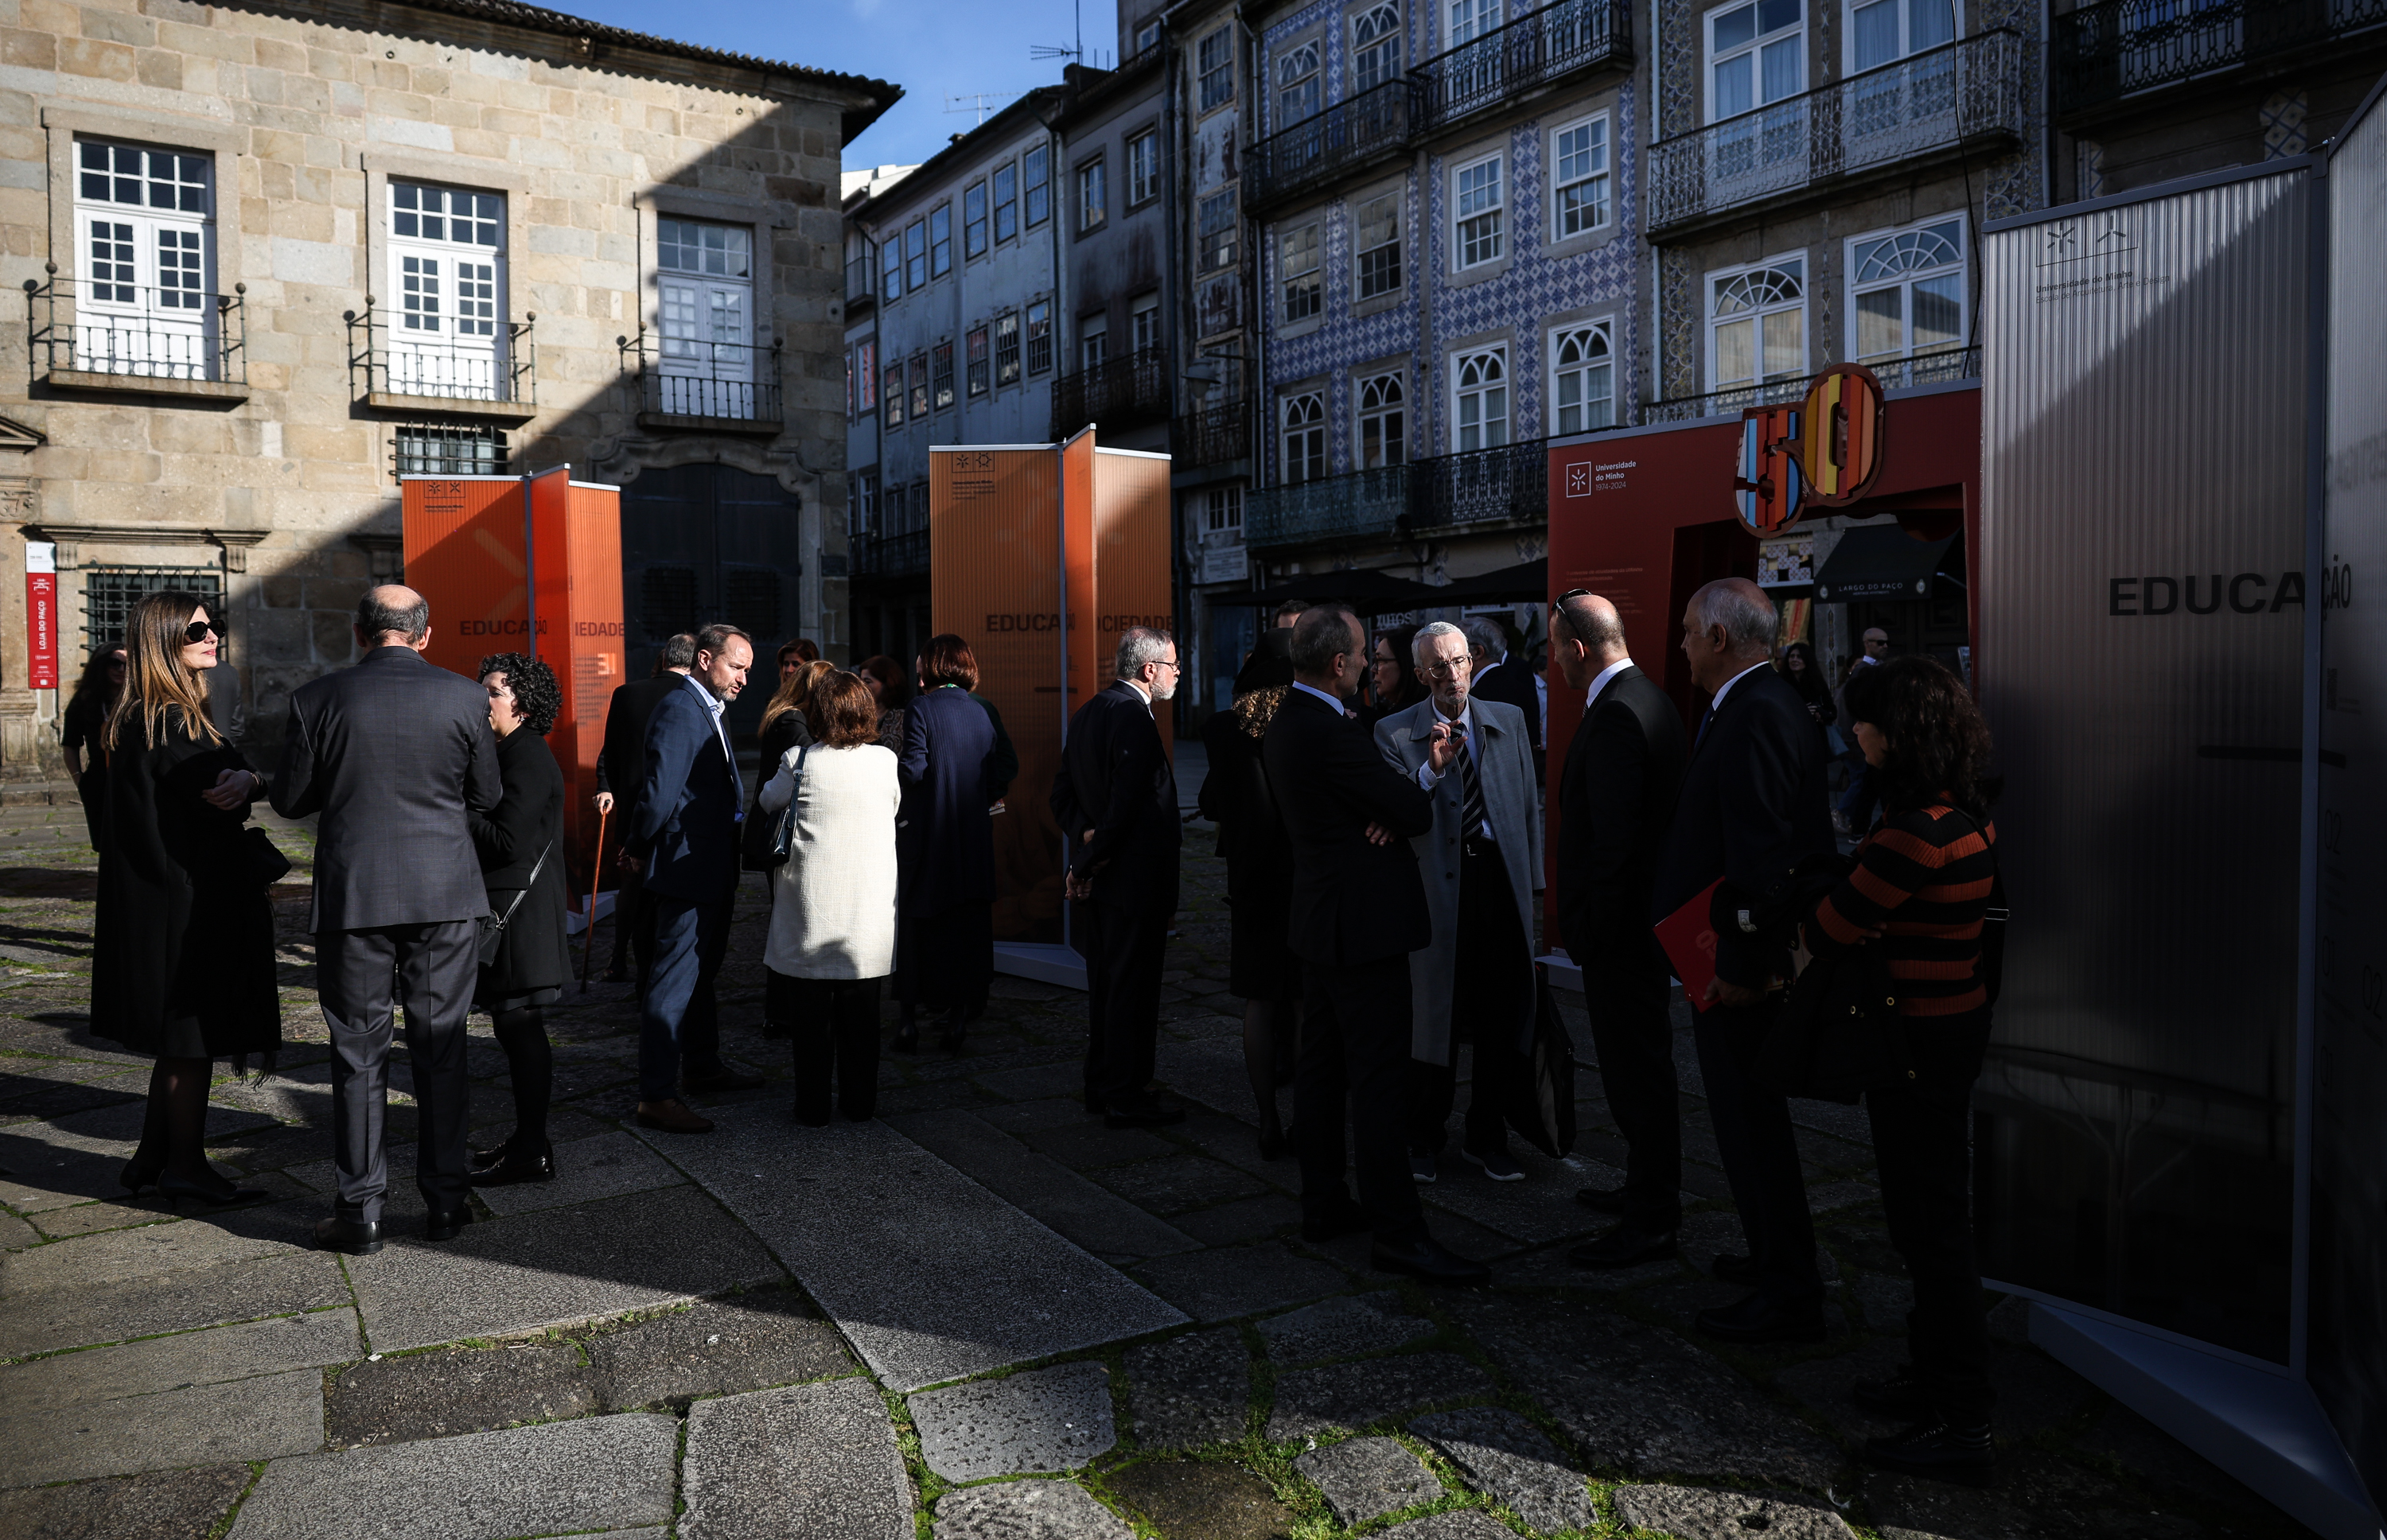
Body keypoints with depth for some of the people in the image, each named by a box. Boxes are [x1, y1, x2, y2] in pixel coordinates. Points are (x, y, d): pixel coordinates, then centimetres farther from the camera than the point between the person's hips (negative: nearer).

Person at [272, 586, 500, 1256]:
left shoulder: (316, 700, -5)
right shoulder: (466, 698, -4)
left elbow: (290, 800, 3)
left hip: (353, 896, 0)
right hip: (447, 896, 1)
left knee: (358, 1055, 8)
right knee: (441, 1049, 10)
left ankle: (360, 1212, 14)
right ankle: (446, 1201, 17)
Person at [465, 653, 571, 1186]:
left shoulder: (527, 758, -15)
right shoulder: (511, 752, 17)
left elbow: (508, 842, -22)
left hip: (521, 913, -10)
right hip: (506, 911, 10)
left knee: (520, 1029, -5)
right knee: (518, 1030, 15)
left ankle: (531, 1152, 3)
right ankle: (527, 1142, 24)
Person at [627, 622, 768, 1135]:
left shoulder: (709, 711, 15)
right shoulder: (679, 709, -18)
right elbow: (660, 789, -24)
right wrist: (638, 849, -12)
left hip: (712, 871, 11)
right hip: (687, 870, -11)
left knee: (701, 973, 21)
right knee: (674, 980, -6)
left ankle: (702, 1067, 35)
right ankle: (656, 1096, -1)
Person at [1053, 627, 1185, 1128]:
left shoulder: (1088, 712, 11)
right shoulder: (1135, 717, -19)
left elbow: (1063, 792, 11)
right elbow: (1127, 802, -24)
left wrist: (1085, 836, -1)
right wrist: (1095, 858, -13)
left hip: (1097, 876, 10)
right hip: (1133, 879, -10)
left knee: (1106, 984, 18)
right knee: (1133, 989, 0)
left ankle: (1102, 1086, 28)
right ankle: (1127, 1099, 8)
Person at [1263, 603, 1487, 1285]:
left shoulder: (1285, 722, 10)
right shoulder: (1329, 731, -22)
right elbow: (1415, 811, -18)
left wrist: (1392, 809, -11)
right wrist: (1432, 770, 4)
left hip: (1321, 918, 11)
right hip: (1363, 922, -11)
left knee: (1321, 1065, 15)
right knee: (1380, 1075, -6)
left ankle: (1323, 1203, 25)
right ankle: (1396, 1230, -1)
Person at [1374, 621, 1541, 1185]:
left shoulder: (1509, 721, 10)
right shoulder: (1395, 733, -1)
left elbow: (1529, 805, 13)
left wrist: (1533, 882, 10)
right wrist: (1432, 766, -24)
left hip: (1503, 878, 3)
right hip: (1437, 885, -3)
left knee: (1504, 1016, 8)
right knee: (1434, 1016, 4)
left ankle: (1487, 1137, 25)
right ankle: (1424, 1141, 22)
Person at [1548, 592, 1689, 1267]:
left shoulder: (1615, 716, -21)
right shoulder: (1649, 698, 11)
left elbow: (1611, 838, -25)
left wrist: (1592, 929, -19)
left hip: (1620, 927, -11)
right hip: (1647, 913, 11)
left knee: (1636, 1067, -1)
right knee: (1642, 1063, 21)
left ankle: (1651, 1221, 10)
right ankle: (1650, 1190, 35)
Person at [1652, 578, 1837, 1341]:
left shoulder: (1755, 715, -21)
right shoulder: (1765, 703, 12)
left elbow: (1761, 851, -26)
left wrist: (1742, 960, -24)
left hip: (1739, 962, -10)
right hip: (1740, 955, 11)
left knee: (1751, 1121, 0)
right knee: (1750, 1114, 22)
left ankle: (1789, 1297, 13)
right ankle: (1776, 1258, 37)